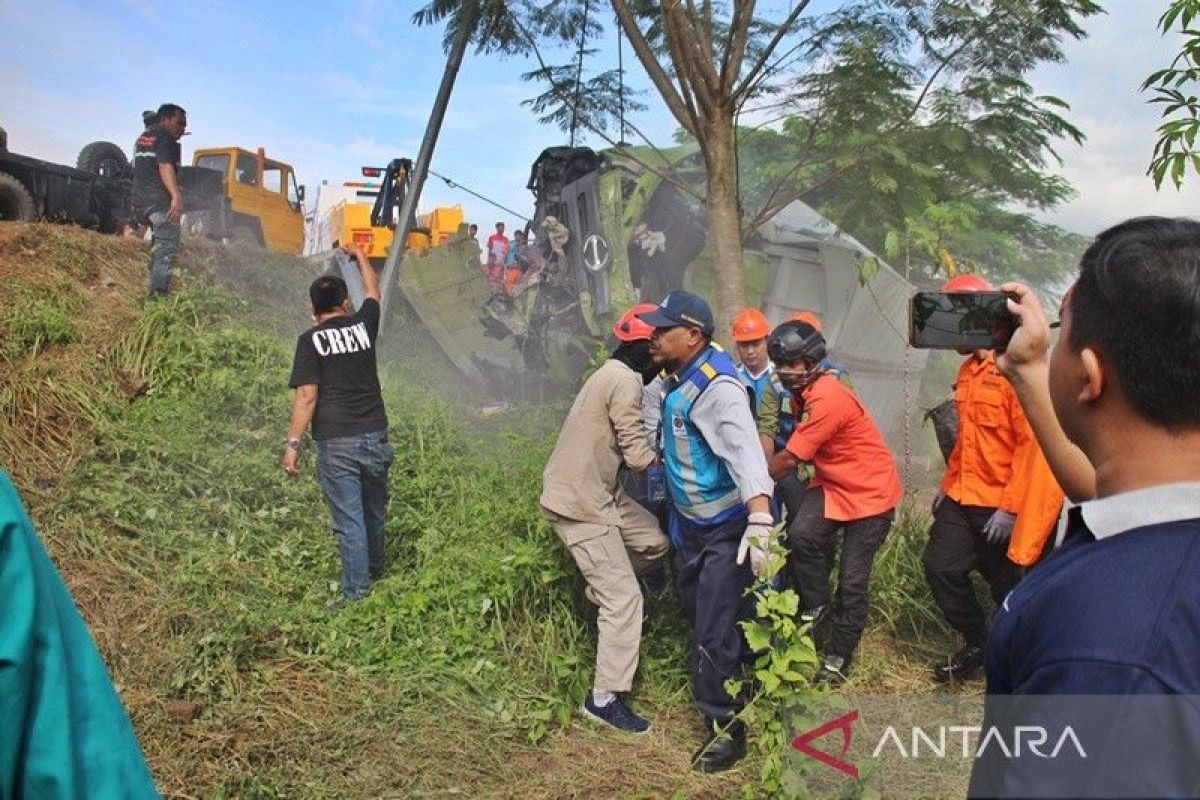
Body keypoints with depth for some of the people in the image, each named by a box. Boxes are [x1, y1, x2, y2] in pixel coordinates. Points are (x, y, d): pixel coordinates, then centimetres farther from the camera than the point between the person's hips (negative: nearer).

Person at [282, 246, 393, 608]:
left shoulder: (310, 340, -3)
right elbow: (373, 293, 28)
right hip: (376, 438, 4)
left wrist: (293, 444, -8)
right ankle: (376, 574, 38)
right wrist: (361, 257, 43)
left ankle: (356, 595, 7)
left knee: (349, 523, 1)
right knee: (374, 514, 20)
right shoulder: (363, 325, 6)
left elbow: (307, 396, -11)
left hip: (336, 445, -4)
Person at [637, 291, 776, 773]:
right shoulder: (677, 378, 2)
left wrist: (760, 524, -46)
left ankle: (727, 727, 13)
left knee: (714, 630, -4)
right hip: (688, 521, 10)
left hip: (726, 527, -10)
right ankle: (715, 693, 47)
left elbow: (746, 453, -37)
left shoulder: (716, 386, -26)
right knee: (695, 612, 24)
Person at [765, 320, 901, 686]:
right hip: (833, 485, 7)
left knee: (852, 582, 0)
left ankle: (838, 658, 17)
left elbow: (788, 460, -22)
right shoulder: (808, 391, 2)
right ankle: (815, 607, 0)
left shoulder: (828, 399, -28)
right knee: (801, 535, -23)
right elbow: (793, 452, 7)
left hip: (871, 493, -7)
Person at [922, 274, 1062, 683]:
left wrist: (1011, 507, -21)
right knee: (940, 566, 6)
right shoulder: (969, 370, 11)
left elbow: (1032, 443, -21)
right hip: (962, 497, 8)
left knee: (1006, 585, 6)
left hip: (999, 506, -8)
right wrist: (948, 483, 19)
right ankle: (976, 644, 26)